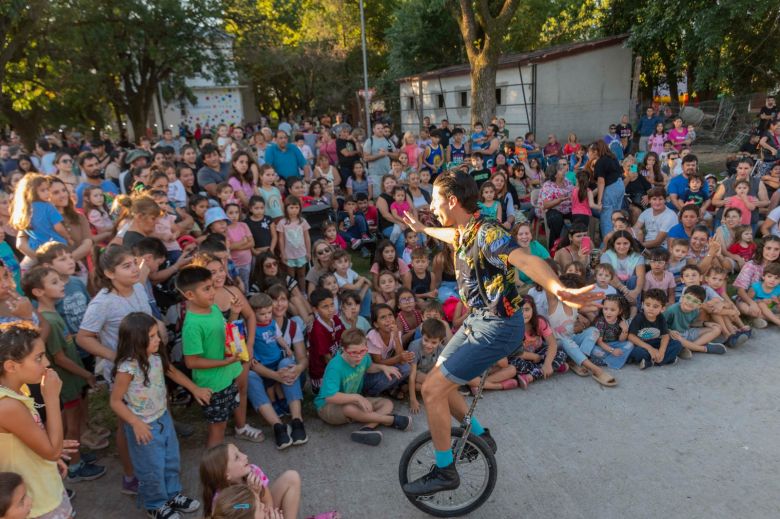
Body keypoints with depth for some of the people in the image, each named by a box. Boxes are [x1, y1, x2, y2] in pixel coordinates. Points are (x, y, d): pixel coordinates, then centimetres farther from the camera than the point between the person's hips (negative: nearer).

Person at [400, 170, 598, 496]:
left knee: (433, 389, -9)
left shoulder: (486, 233, -23)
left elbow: (526, 260, -41)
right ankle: (480, 435, 35)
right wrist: (421, 229, 50)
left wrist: (559, 290, -60)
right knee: (439, 384, 14)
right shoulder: (464, 232, 4)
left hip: (497, 326, -9)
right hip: (477, 320, 9)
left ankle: (445, 471, 8)